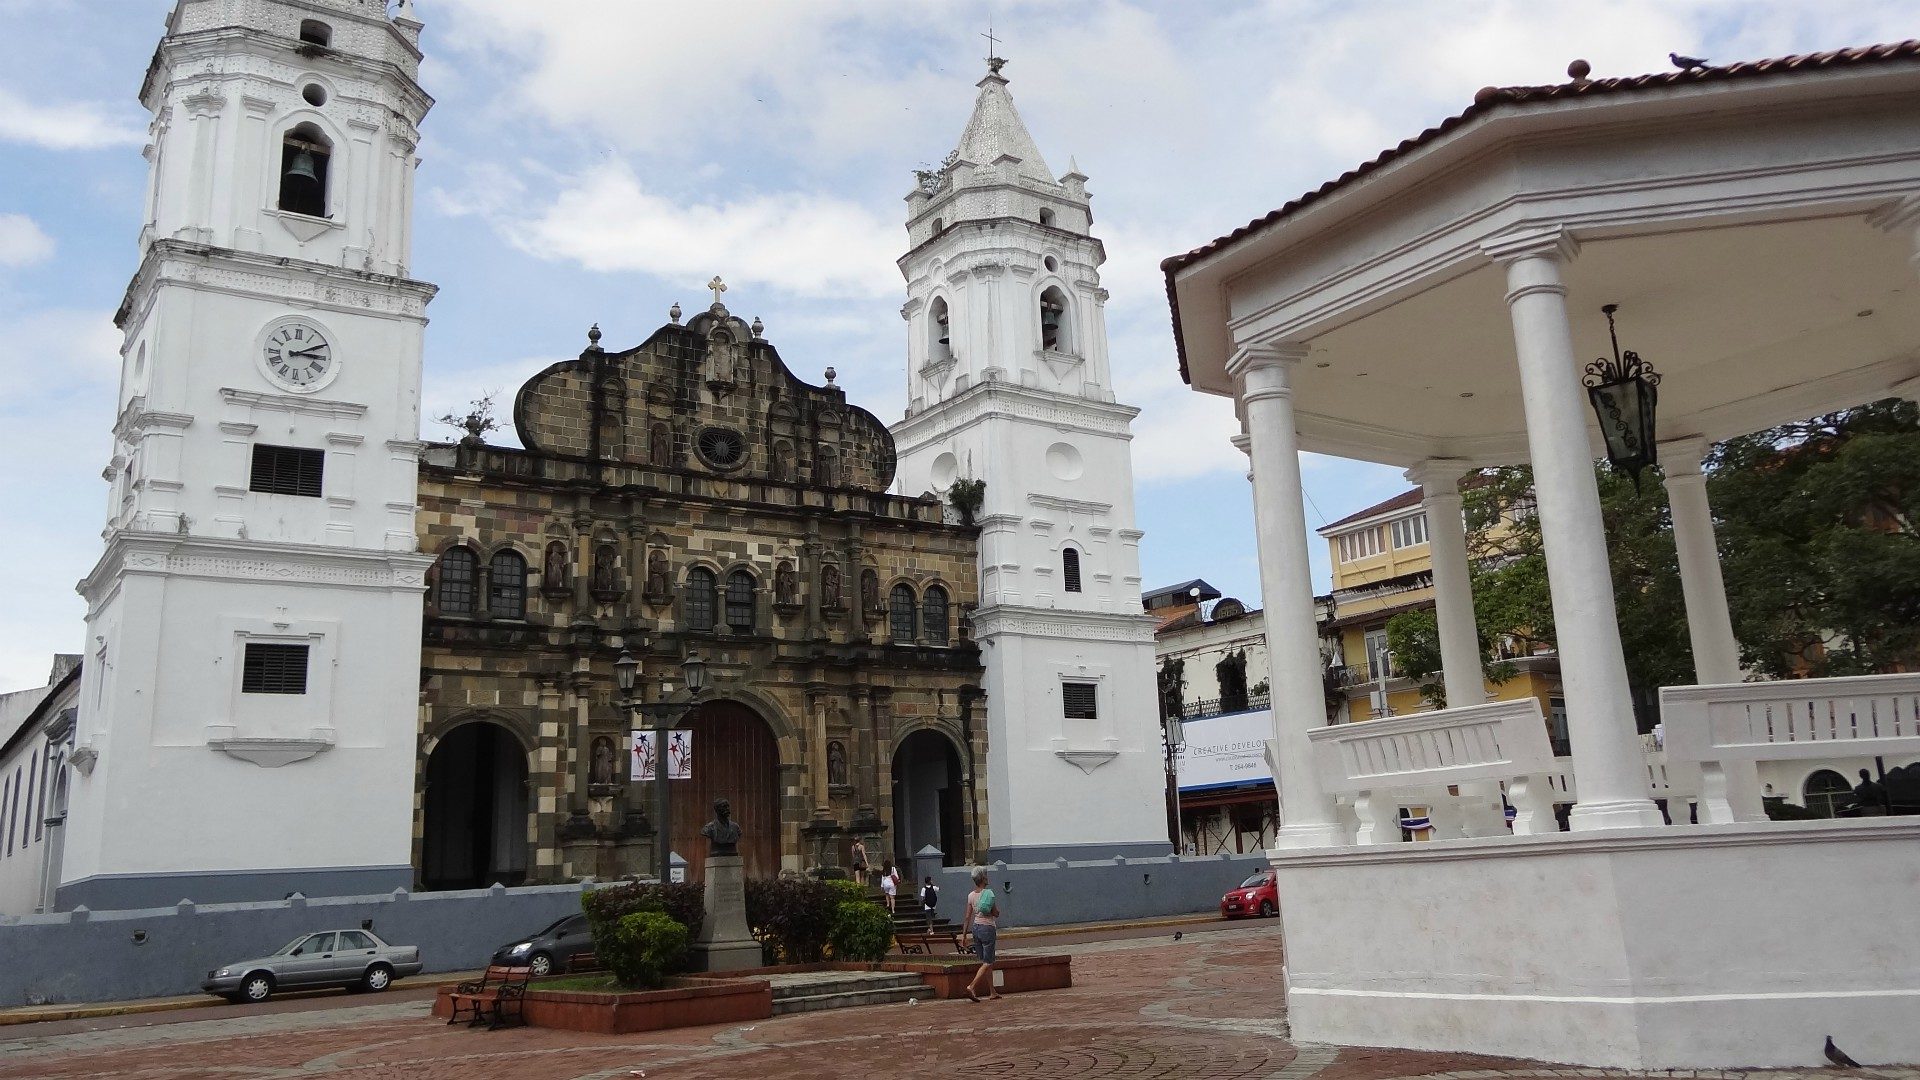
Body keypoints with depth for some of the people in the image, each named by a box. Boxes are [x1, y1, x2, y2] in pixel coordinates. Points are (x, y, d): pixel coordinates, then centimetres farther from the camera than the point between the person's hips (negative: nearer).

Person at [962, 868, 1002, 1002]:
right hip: (988, 928, -6)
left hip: (975, 928, 6)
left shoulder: (971, 895, 3)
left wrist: (964, 935, 8)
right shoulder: (989, 894, -13)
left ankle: (993, 992, 18)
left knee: (985, 962, 14)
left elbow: (968, 917, 4)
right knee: (987, 963, -2)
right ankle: (972, 986, -18)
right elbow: (996, 914, -9)